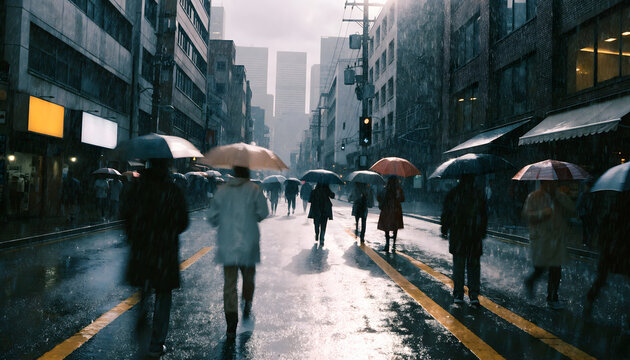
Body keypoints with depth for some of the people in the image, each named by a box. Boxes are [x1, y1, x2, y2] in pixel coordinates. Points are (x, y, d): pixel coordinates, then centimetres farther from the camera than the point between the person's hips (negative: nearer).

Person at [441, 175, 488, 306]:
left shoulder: (453, 193, -4)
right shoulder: (479, 194, 1)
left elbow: (446, 213, -2)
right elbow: (484, 215, 5)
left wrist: (444, 229, 10)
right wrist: (483, 232, 15)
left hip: (457, 235, -1)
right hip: (475, 236, 1)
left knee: (458, 265, 7)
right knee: (474, 265, 9)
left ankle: (458, 295, 10)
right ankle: (474, 295, 6)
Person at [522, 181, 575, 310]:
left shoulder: (560, 197, 9)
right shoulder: (533, 197, 0)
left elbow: (571, 209, -9)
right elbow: (527, 214, -9)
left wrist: (557, 194, -13)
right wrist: (543, 213, -24)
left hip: (558, 240, 3)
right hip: (540, 240, -3)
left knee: (556, 271, 3)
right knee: (540, 268, -2)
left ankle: (552, 299, 18)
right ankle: (530, 282, 32)